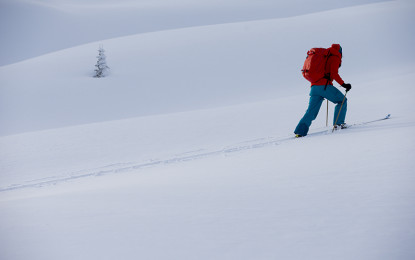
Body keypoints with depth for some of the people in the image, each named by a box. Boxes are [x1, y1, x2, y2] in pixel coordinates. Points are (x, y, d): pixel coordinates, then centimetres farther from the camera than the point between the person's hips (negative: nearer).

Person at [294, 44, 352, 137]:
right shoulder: (335, 57, 3)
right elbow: (334, 73, -12)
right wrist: (343, 84, -10)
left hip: (314, 86, 6)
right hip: (325, 86, -6)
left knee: (311, 112, 5)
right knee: (342, 100, 15)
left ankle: (300, 131, -9)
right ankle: (338, 123, 8)